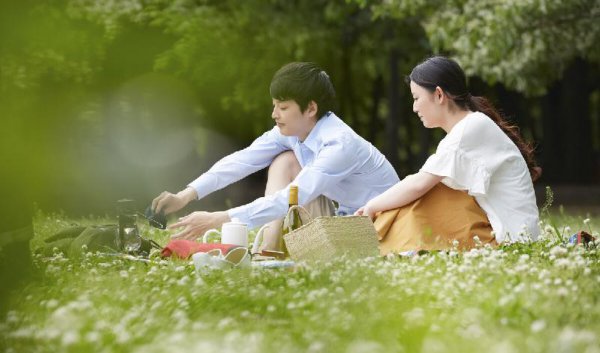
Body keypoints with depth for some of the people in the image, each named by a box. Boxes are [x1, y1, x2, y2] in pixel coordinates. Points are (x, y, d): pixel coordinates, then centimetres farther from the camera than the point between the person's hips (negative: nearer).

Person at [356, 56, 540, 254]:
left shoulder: (472, 128, -15)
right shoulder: (464, 127, 15)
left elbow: (419, 184, -20)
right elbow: (420, 183, 9)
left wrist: (372, 206, -9)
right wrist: (375, 207, -2)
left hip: (510, 236, -9)